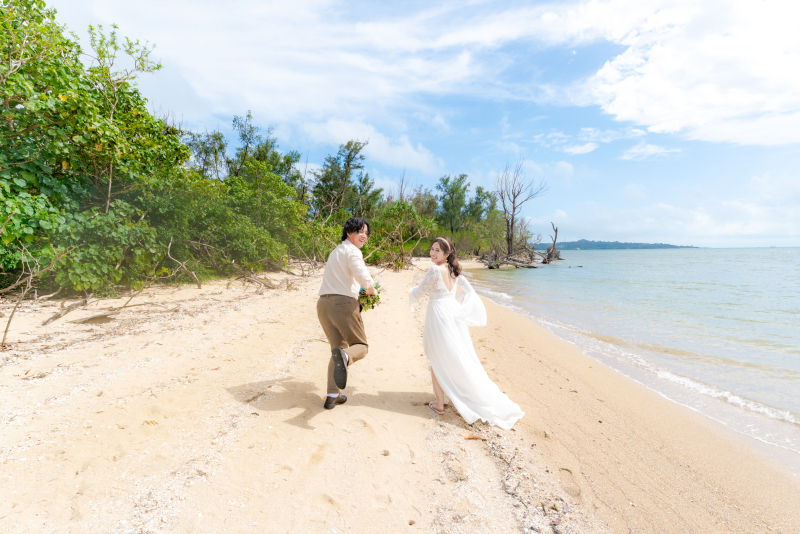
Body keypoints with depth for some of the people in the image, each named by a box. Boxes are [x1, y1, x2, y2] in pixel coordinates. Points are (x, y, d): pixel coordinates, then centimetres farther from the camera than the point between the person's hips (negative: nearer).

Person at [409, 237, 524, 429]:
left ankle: (439, 404, 12)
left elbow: (420, 292, -7)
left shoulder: (435, 270, -16)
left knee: (437, 361, 6)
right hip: (454, 313, 7)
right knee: (462, 358, 16)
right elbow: (468, 290, 16)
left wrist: (411, 292, 13)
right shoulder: (454, 270, 7)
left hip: (438, 315, -7)